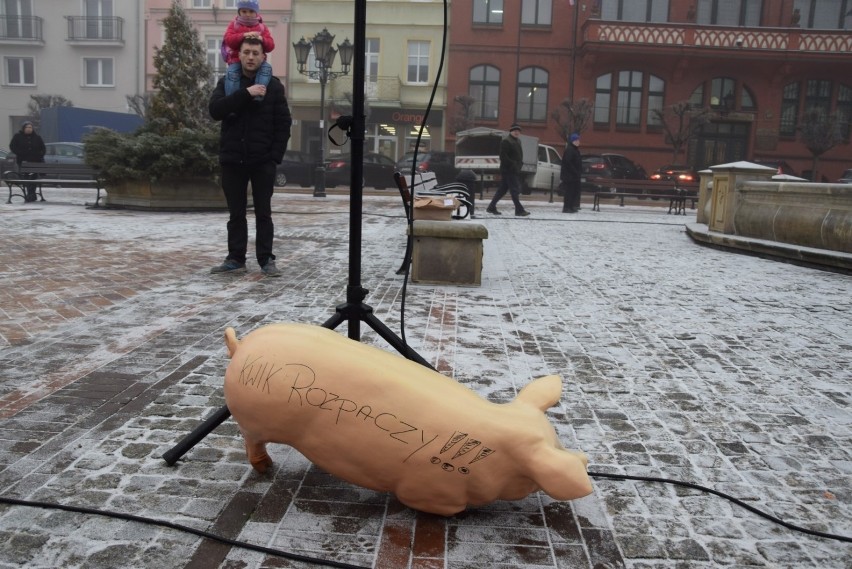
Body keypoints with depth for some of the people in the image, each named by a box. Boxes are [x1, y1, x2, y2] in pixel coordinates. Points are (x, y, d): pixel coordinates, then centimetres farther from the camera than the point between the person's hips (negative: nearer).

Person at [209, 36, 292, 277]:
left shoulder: (273, 86, 3)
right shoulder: (226, 83, 6)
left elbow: (284, 123, 1)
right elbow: (215, 110, -11)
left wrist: (276, 155, -8)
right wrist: (245, 93, -19)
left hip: (263, 161, -1)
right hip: (233, 159, 2)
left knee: (263, 213, 4)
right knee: (236, 213, 7)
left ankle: (266, 259, 10)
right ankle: (235, 259, 15)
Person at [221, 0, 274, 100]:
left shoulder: (262, 27, 11)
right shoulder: (234, 24, 8)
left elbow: (270, 45, 1)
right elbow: (228, 40, -9)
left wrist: (261, 39, -22)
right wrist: (244, 35, -24)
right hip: (237, 60, -1)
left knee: (267, 68, -30)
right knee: (231, 73, -30)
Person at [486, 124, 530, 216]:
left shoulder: (517, 142, 20)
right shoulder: (506, 142, -10)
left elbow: (519, 156, 28)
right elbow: (503, 156, -18)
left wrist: (520, 164, 11)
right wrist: (513, 164, -21)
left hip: (515, 170, 10)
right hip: (508, 170, -10)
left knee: (502, 189, 11)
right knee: (515, 190, -9)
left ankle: (491, 207, 16)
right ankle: (519, 210, -6)